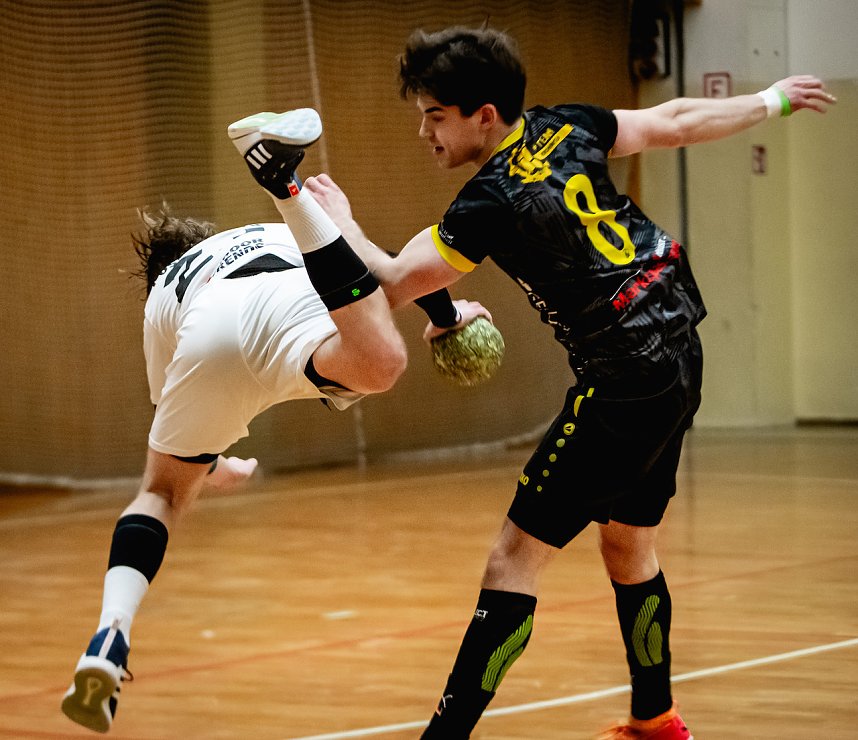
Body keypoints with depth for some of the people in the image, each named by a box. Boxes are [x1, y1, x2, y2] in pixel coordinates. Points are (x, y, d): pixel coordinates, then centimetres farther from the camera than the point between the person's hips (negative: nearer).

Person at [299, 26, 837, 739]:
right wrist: (773, 100, 29)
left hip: (624, 383, -9)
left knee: (516, 558, -9)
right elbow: (678, 122, 13)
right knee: (627, 545, 23)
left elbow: (392, 284, -16)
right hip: (677, 358, 9)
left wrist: (340, 223, 2)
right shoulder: (566, 127, 1)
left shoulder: (493, 202, -20)